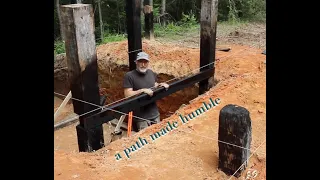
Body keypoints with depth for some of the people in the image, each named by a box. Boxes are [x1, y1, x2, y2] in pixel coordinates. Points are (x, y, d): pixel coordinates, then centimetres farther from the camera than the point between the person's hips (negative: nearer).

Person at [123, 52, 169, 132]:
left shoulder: (152, 73, 6)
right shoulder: (129, 76, -12)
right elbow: (127, 95, -17)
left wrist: (160, 85, -2)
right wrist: (143, 90, -25)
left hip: (155, 114, 6)